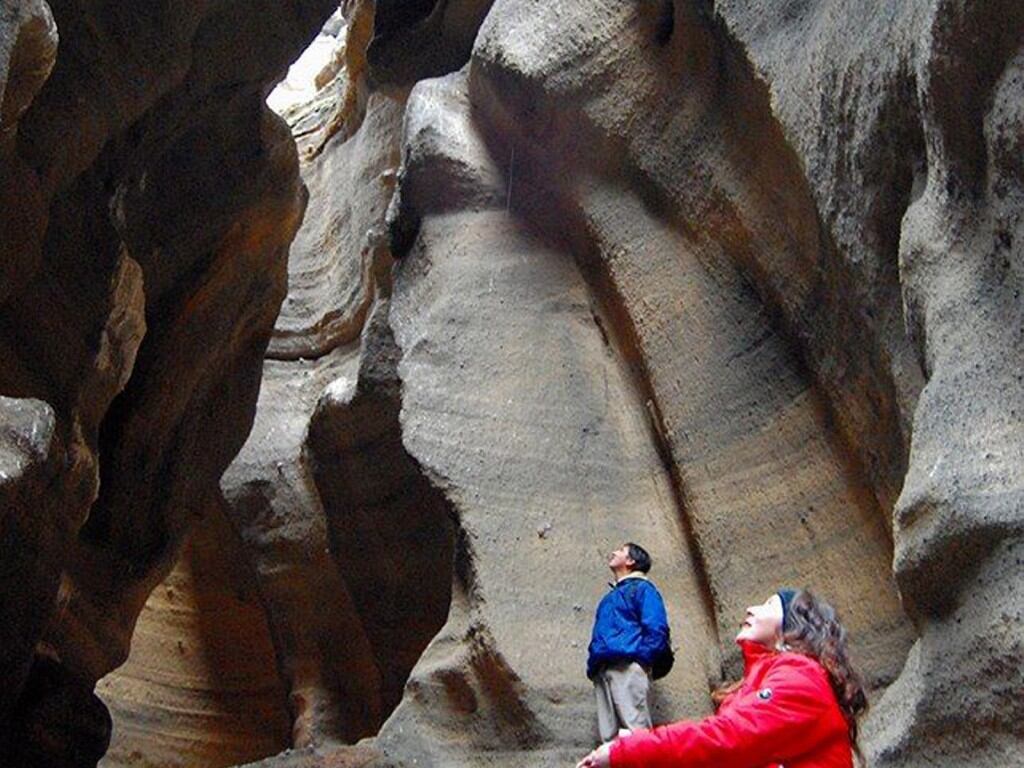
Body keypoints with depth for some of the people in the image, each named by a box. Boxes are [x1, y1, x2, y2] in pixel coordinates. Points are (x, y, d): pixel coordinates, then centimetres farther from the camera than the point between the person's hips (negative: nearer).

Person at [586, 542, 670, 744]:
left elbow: (656, 629, -6)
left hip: (627, 667, -8)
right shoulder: (609, 598, 31)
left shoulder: (642, 589, 7)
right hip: (602, 672, 8)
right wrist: (593, 664, 12)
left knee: (636, 729, -16)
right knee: (610, 735, 1)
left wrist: (640, 660, -13)